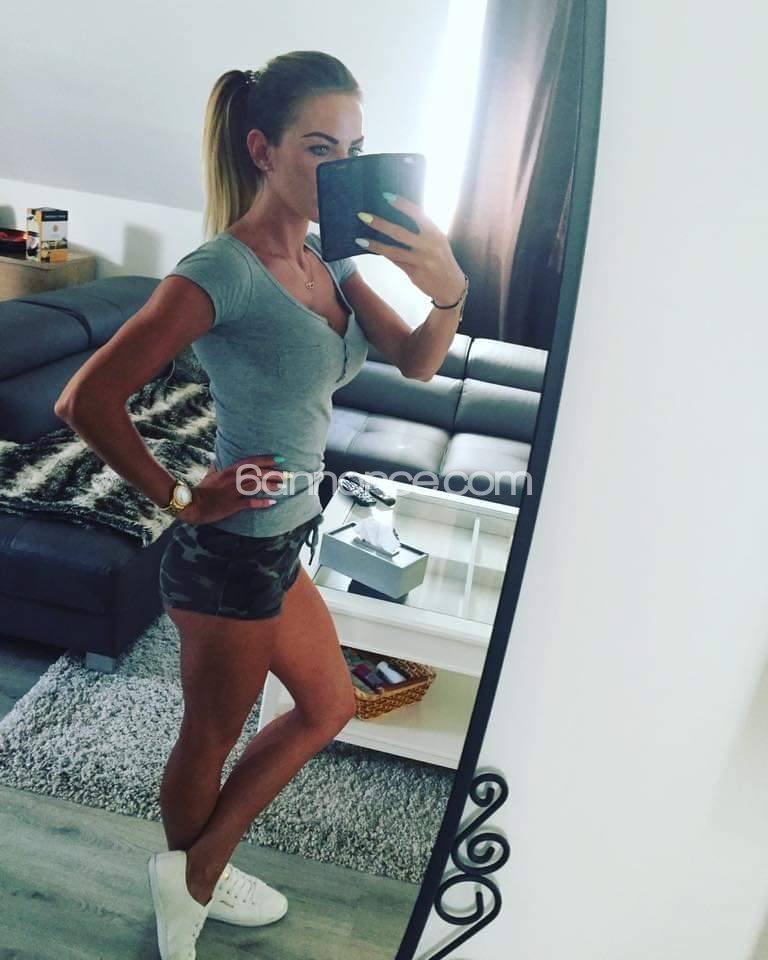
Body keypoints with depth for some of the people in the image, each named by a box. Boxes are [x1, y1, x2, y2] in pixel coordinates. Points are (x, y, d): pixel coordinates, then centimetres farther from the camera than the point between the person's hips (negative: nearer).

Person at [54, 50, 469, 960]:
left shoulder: (326, 260, 3)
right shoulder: (224, 269, -22)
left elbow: (415, 363, 2)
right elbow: (86, 401, -27)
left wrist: (449, 292, -18)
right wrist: (179, 497, -16)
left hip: (282, 544, 9)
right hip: (231, 552, -9)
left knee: (328, 706, 24)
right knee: (211, 739, 15)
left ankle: (197, 868, 43)